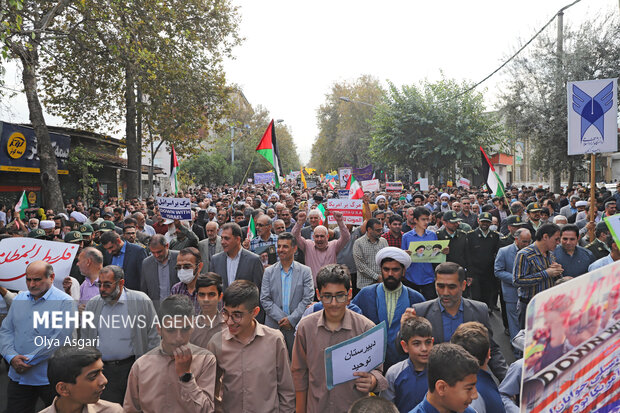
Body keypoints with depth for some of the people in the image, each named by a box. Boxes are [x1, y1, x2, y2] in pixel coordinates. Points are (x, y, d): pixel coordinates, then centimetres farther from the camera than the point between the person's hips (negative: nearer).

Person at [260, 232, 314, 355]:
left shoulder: (305, 271, 2)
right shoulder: (269, 271, 6)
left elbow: (308, 299, -4)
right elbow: (264, 300, 0)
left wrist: (291, 319, -11)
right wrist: (281, 318, -9)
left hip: (297, 326, -1)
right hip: (274, 325, 1)